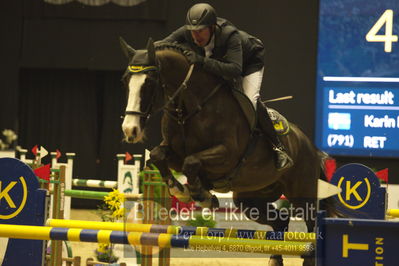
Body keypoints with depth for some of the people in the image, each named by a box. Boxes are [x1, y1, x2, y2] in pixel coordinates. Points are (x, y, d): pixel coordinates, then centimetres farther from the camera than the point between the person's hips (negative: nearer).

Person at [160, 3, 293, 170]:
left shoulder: (230, 36, -44)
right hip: (219, 64, 7)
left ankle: (277, 147, -16)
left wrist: (203, 62, -66)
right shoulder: (187, 34, -29)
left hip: (249, 63, -7)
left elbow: (235, 70, -56)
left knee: (250, 101, -25)